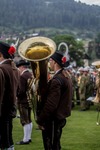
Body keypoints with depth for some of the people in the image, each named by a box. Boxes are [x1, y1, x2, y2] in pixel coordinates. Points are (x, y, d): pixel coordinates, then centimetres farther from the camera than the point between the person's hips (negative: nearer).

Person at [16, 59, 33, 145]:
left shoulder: (22, 76, -19)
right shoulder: (31, 75, 6)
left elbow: (21, 91, -22)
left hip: (23, 101, -9)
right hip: (30, 100, 9)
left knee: (25, 121, -3)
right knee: (29, 120, 16)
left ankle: (26, 139, 2)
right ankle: (28, 137, 24)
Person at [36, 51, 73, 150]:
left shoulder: (56, 80, -23)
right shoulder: (66, 75, 8)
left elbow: (51, 104, -25)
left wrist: (40, 120, -16)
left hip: (54, 118, -10)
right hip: (61, 115, 10)